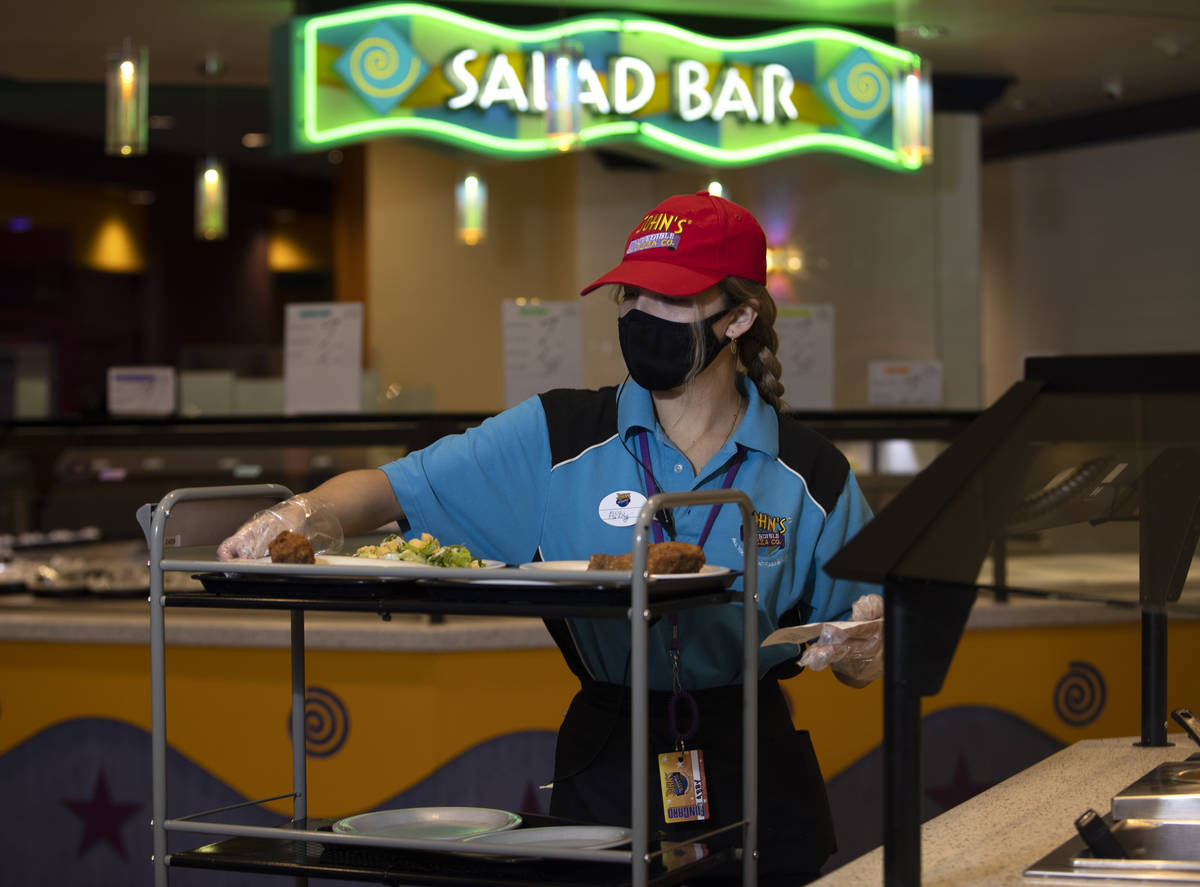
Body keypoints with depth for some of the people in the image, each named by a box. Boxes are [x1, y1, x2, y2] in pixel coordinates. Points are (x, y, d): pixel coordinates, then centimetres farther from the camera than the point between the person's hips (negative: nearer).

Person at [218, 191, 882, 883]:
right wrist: (303, 512, -22)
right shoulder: (557, 438, -1)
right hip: (603, 768, 0)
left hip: (754, 780, 0)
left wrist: (858, 651, -17)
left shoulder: (811, 475, 0)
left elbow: (864, 664, 6)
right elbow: (388, 490, -2)